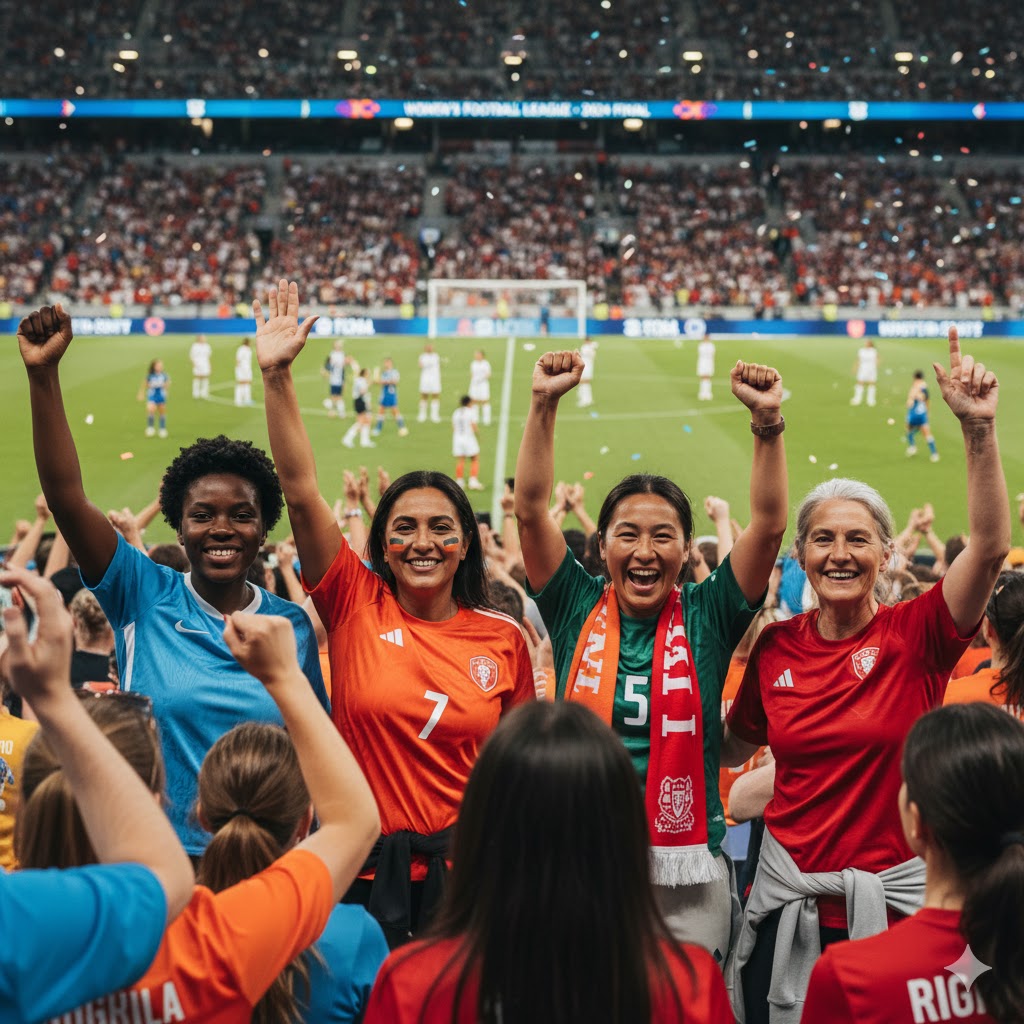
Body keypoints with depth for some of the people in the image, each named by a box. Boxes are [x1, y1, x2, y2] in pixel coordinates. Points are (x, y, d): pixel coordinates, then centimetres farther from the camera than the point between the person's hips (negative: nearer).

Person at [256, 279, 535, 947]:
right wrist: (277, 376, -17)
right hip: (365, 870, 0)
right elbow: (301, 488, -10)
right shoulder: (357, 607, -3)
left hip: (466, 871, 1)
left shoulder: (503, 639, 0)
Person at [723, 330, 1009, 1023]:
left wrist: (979, 428, -33)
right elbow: (733, 750, 16)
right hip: (790, 903, 3)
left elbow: (990, 547, -24)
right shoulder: (776, 647, 1)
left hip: (893, 900, -2)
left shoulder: (916, 636, -8)